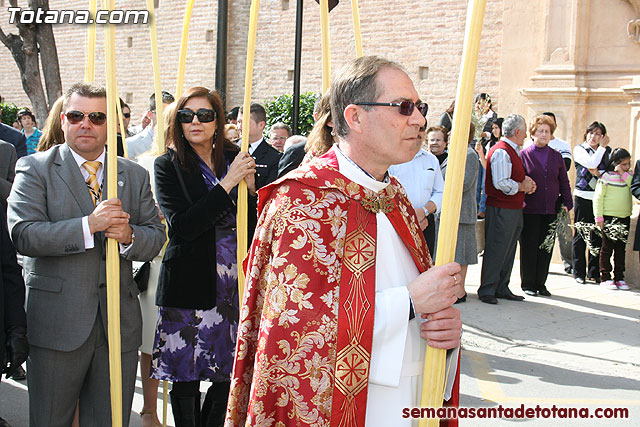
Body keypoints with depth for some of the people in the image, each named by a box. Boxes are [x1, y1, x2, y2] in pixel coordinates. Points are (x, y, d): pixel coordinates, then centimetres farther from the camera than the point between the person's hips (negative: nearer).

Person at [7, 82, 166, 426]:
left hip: (119, 324, 3)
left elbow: (156, 237, 7)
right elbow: (23, 234, -13)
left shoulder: (135, 176, 11)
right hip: (56, 321, -3)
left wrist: (128, 236, -15)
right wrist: (88, 225, -22)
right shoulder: (34, 169, 0)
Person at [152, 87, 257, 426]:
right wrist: (228, 183, -17)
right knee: (185, 381, 5)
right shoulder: (168, 166, -2)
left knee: (228, 375, 8)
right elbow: (183, 226, -16)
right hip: (189, 286, -3)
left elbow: (255, 225, 8)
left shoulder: (235, 159, 7)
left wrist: (250, 185, -9)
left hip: (233, 284, 3)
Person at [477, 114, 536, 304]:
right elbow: (501, 183, -23)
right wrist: (522, 186, -10)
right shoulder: (501, 152, -16)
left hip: (514, 210, 10)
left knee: (508, 251, 15)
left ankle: (502, 288, 24)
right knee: (495, 251, -5)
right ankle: (486, 290, 2)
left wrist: (526, 184, 6)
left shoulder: (512, 151, 17)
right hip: (501, 209, -10)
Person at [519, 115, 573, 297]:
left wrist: (566, 203, 6)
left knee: (546, 248, 7)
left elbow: (564, 182, 14)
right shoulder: (523, 155, 1)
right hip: (529, 210, -3)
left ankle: (540, 283, 18)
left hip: (551, 210, 3)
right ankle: (528, 284, 13)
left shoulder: (556, 156, 11)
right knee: (529, 248, 2)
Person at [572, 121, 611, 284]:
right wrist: (602, 147, -6)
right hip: (583, 197, -3)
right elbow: (592, 163, -17)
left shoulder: (608, 151, 11)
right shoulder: (579, 149, 1)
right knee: (580, 236, 2)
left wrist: (598, 173, -12)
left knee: (597, 236, 5)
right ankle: (579, 272, 9)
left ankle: (594, 272, 13)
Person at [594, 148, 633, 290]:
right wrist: (599, 217, -11)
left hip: (625, 218, 5)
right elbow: (598, 197, -8)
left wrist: (624, 174, -12)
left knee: (621, 249, 10)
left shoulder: (629, 176, 8)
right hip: (609, 218, -5)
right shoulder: (606, 177, -8)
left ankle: (619, 278, 17)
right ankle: (605, 278, 8)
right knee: (607, 248, 2)